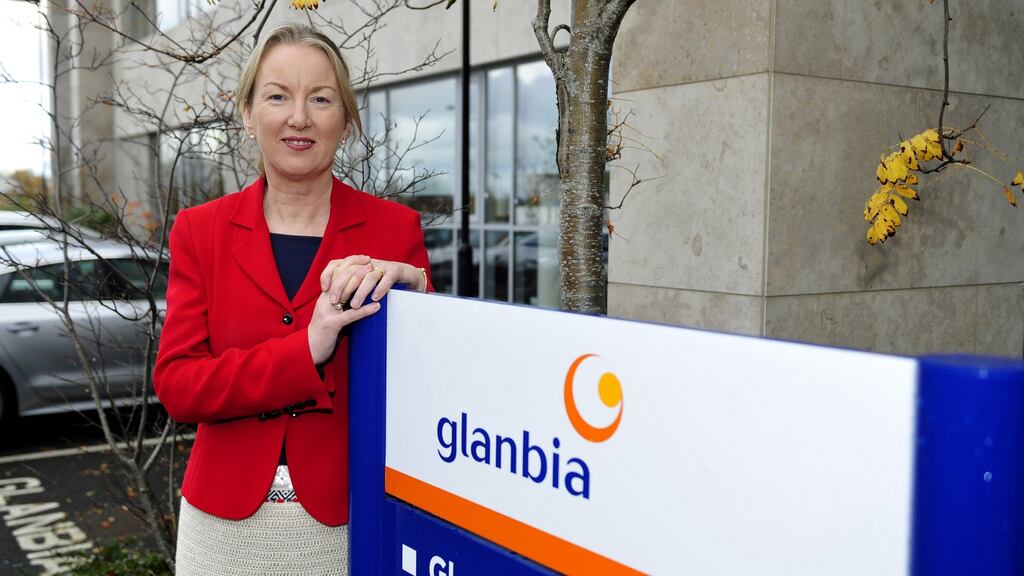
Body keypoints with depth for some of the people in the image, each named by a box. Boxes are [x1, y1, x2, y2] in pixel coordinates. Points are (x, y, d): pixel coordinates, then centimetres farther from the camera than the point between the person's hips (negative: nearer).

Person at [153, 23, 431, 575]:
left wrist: (405, 287, -21)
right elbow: (176, 385, -9)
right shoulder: (201, 230, 0)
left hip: (350, 523, -1)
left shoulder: (395, 227, -4)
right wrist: (304, 352, -21)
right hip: (226, 522, 1)